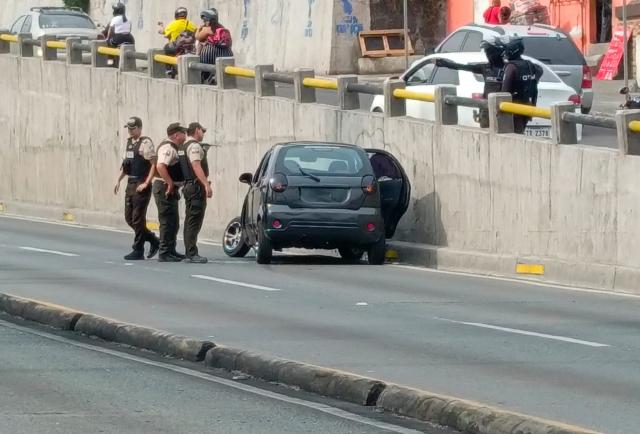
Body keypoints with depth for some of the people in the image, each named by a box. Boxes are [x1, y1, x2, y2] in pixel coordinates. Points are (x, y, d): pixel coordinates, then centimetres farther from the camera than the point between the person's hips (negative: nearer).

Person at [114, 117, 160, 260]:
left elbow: (154, 165, -16)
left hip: (141, 185, -9)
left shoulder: (145, 143, -12)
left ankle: (138, 251, 4)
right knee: (129, 218, 11)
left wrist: (146, 183, -20)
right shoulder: (129, 142, 14)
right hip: (130, 184, 9)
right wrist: (119, 180, 16)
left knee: (138, 219, -4)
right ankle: (154, 241, 23)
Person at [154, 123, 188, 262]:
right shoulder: (168, 148, -16)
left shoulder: (172, 148, 18)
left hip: (170, 189, 11)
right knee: (168, 221, -9)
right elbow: (160, 166, -31)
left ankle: (170, 251, 25)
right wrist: (170, 183, -26)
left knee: (173, 222, 16)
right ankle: (164, 253, -8)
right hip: (165, 188, -11)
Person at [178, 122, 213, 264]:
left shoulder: (184, 147, 19)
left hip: (188, 186, 10)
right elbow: (196, 166, -22)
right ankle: (192, 254, -15)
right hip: (196, 186, -10)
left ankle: (189, 253, 15)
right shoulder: (195, 146, -12)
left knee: (190, 220, 12)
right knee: (194, 221, -11)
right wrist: (206, 184, -27)